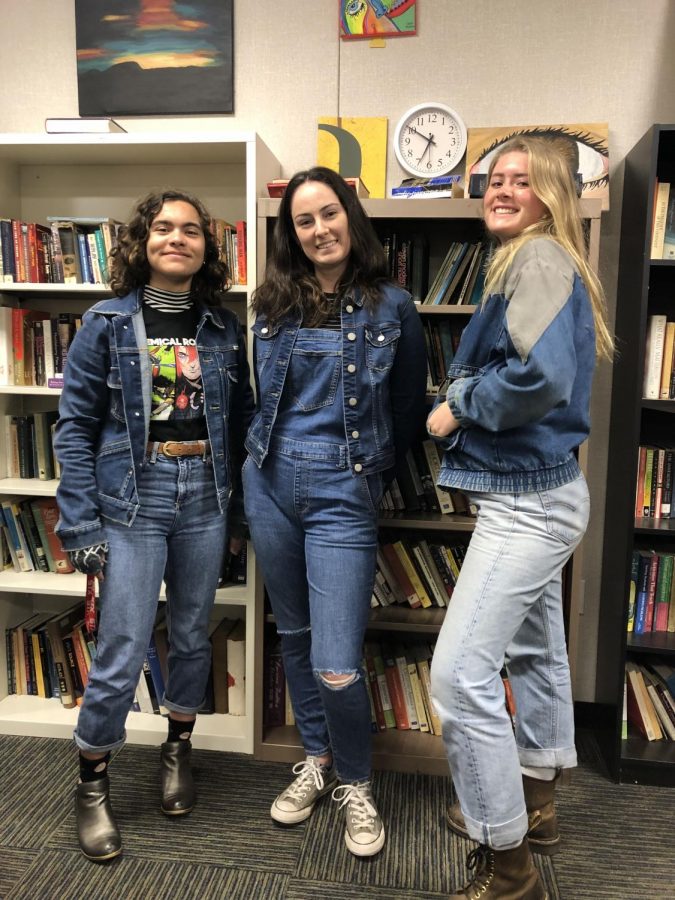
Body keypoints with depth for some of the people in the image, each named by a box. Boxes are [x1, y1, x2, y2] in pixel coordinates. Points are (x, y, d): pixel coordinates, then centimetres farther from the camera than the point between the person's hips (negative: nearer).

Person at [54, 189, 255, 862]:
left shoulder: (224, 329, 7)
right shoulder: (107, 323, -2)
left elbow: (241, 421, 9)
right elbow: (74, 427, -4)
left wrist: (238, 505, 5)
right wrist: (80, 526, -9)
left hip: (205, 496, 3)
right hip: (132, 498, -3)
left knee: (192, 636, 15)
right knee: (122, 653, 0)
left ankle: (177, 751, 39)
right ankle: (92, 784, 24)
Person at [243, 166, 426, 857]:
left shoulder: (391, 307, -2)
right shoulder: (274, 307, 7)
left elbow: (408, 410, 7)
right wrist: (268, 454, 15)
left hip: (343, 493, -4)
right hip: (270, 484, 4)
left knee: (336, 666, -7)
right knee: (294, 635, 16)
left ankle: (354, 783, 22)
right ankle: (316, 760, 38)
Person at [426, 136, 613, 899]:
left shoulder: (540, 259, -14)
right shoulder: (528, 264, 16)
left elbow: (544, 376, -30)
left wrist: (460, 409, -16)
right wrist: (463, 392, 0)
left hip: (526, 501, -11)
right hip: (534, 493, 11)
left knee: (460, 675, -10)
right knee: (533, 651, 21)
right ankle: (533, 804, 42)